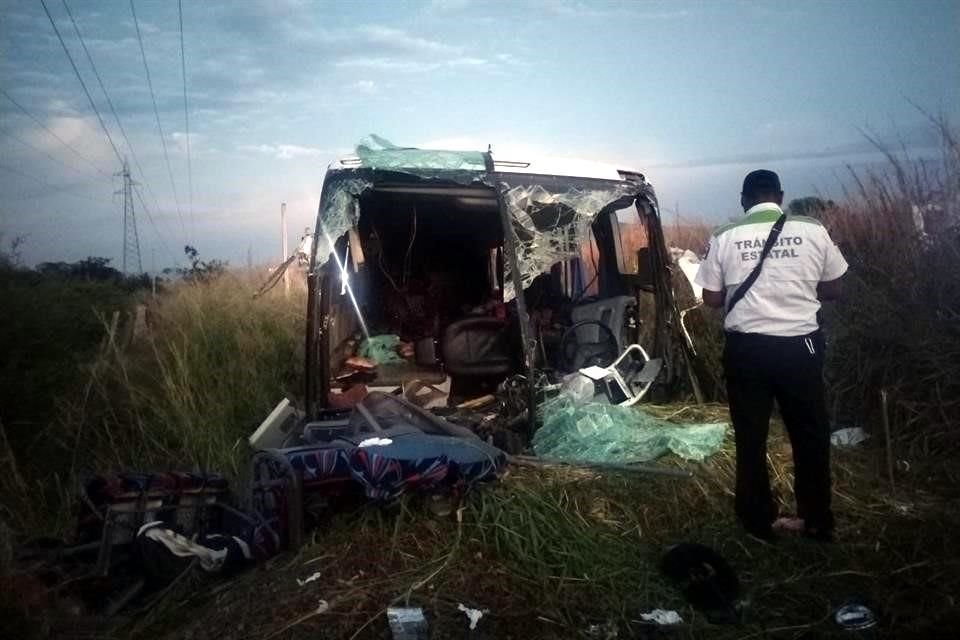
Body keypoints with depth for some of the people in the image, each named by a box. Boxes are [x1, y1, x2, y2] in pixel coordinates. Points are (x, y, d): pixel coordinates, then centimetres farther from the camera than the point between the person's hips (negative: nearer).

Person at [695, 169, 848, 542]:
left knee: (751, 437, 14)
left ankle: (760, 521, 24)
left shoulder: (724, 237, -3)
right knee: (811, 435, 16)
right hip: (800, 345, 1)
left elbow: (711, 299, 0)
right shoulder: (812, 231, -2)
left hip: (746, 348, 0)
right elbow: (833, 290, 5)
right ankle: (818, 521, 28)